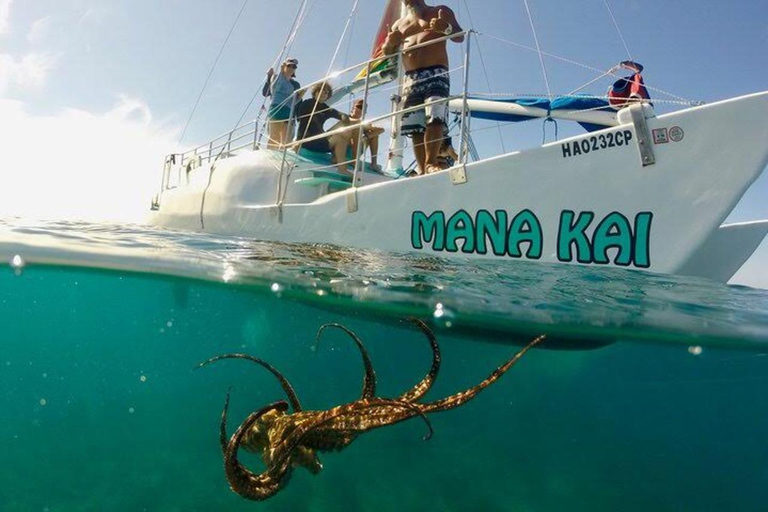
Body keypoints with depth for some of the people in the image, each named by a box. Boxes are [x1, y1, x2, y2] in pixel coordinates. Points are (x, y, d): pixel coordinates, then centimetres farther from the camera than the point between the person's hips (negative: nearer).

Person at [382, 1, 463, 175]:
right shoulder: (399, 24, 27)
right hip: (411, 79, 4)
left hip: (436, 74, -4)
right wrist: (391, 42, -3)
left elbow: (460, 36, 3)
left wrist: (446, 28, -22)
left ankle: (430, 163, -30)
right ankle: (422, 169, -10)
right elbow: (387, 52, 23)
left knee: (435, 118, -25)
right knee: (415, 126, -7)